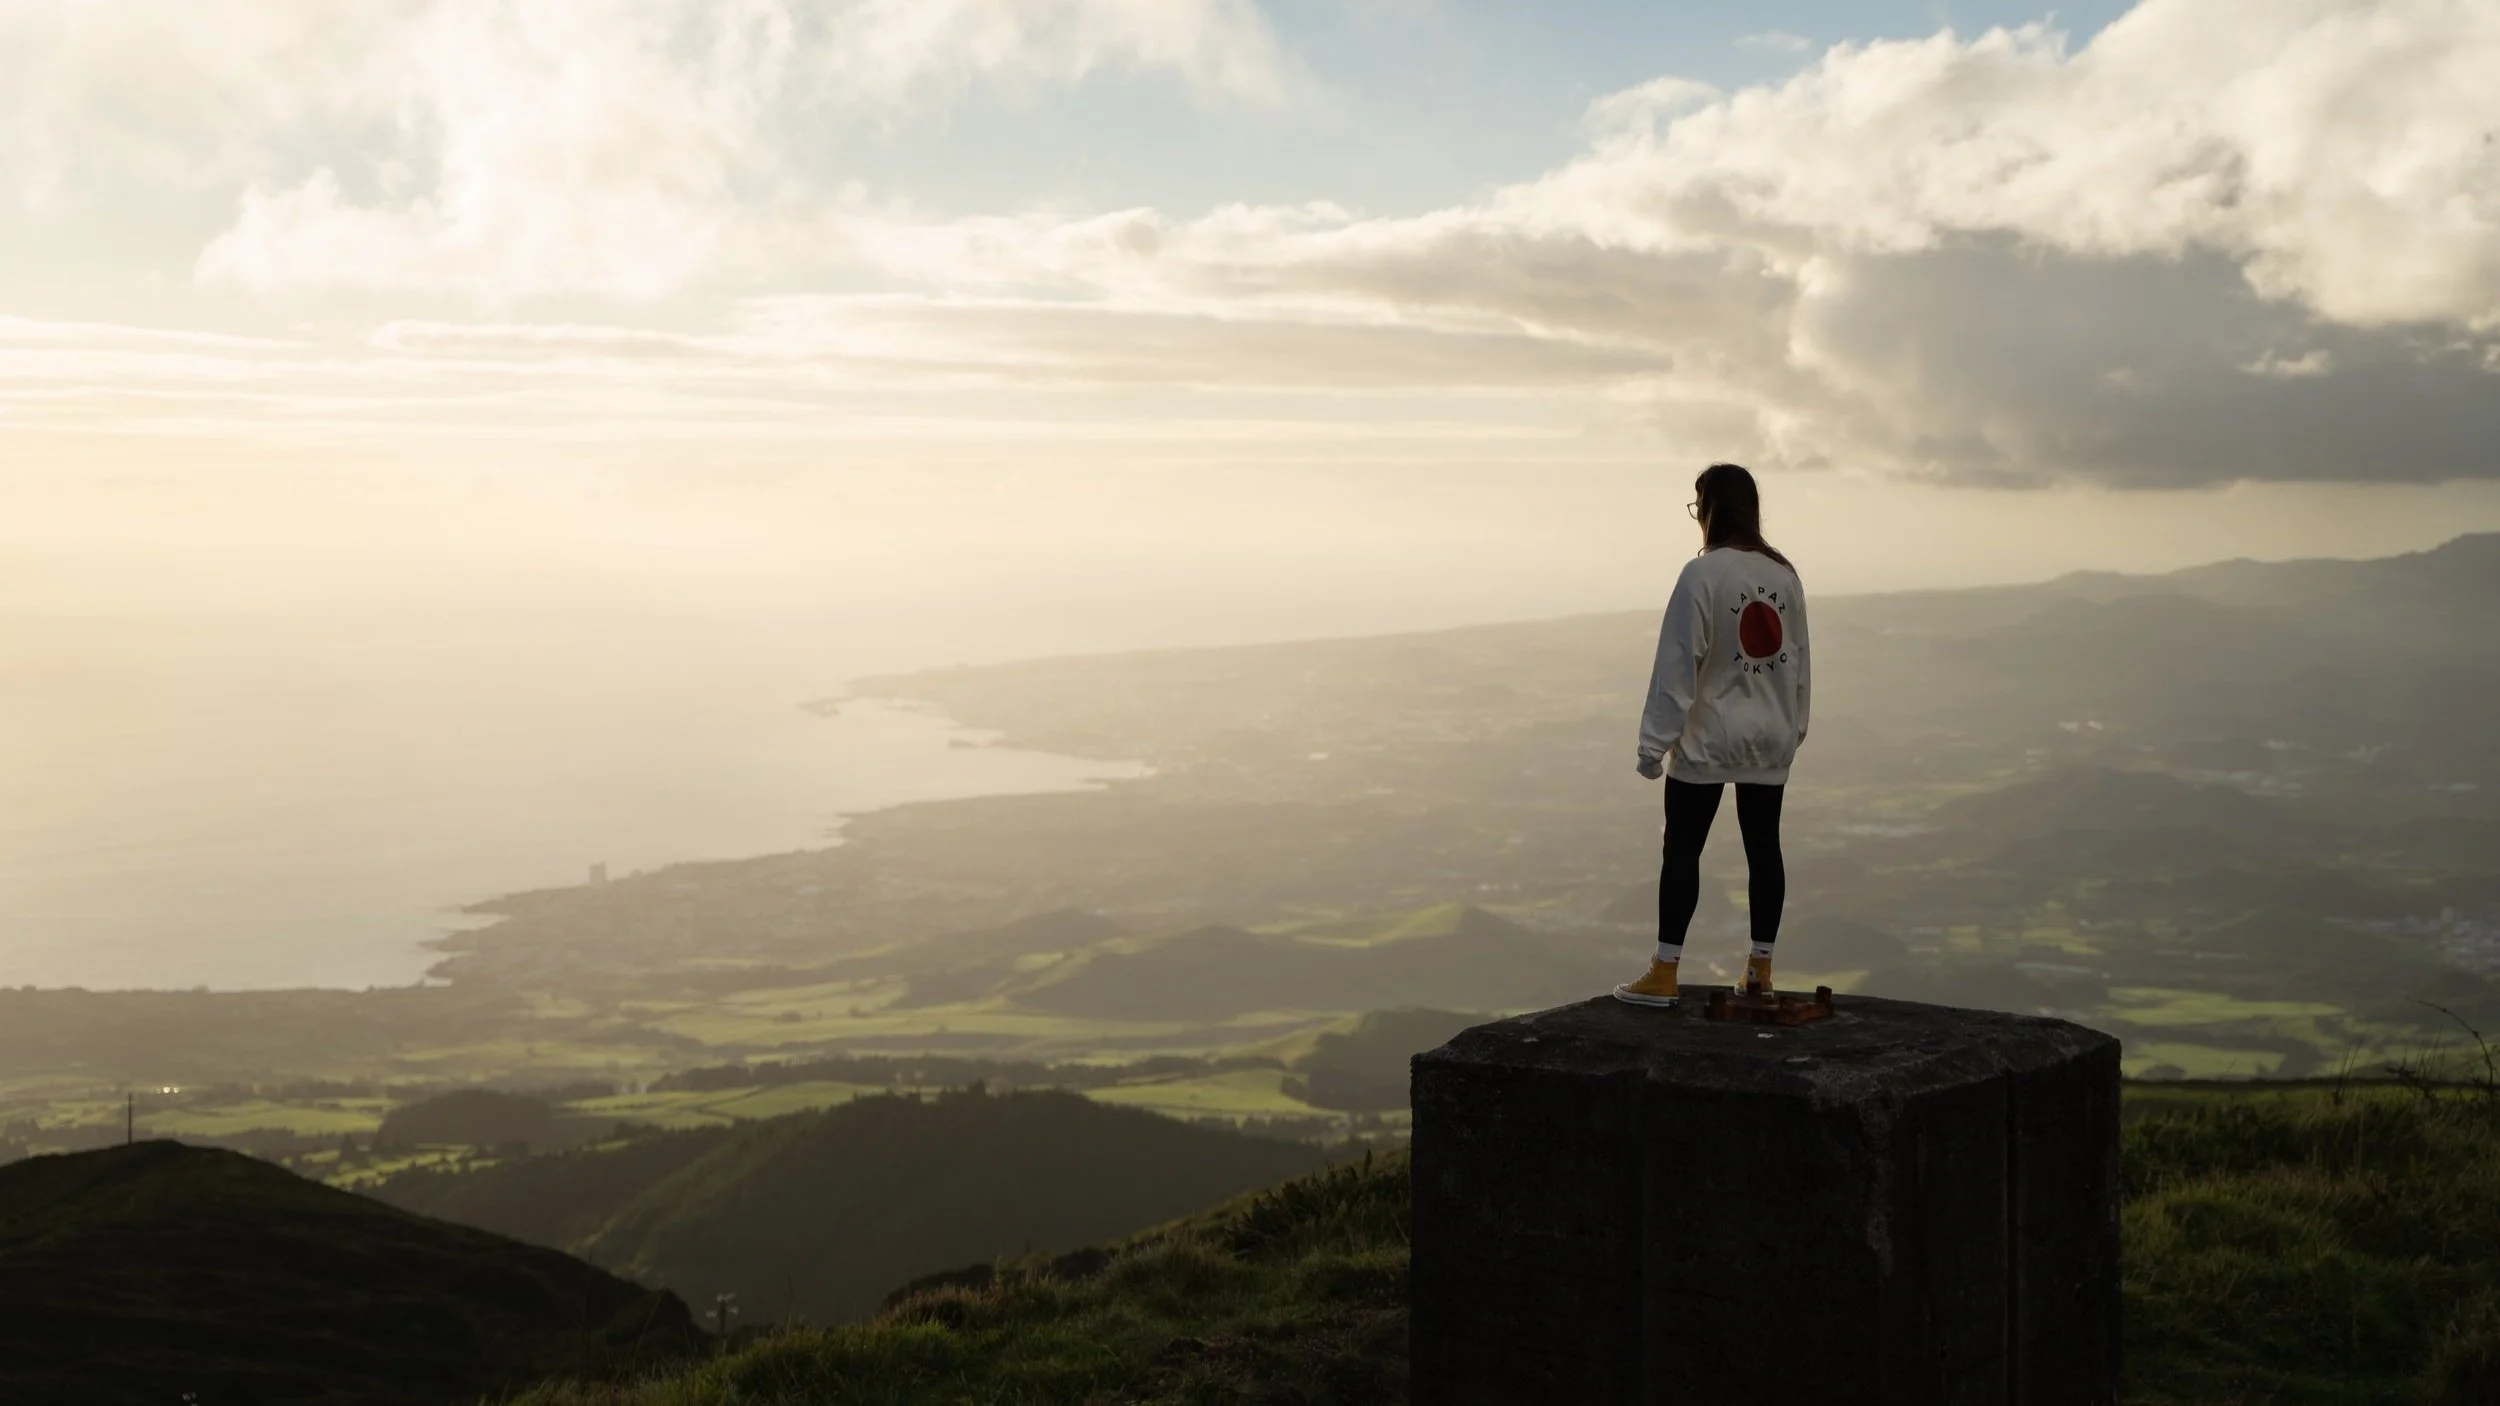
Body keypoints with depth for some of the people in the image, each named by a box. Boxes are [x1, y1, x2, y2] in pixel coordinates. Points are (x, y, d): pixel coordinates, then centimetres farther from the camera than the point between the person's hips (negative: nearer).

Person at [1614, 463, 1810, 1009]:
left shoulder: (1703, 574, -15)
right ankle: (1760, 967, 17)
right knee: (1763, 845, 11)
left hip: (1708, 740, -6)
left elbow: (1679, 663, -16)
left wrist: (1655, 740, -12)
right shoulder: (1784, 572, 3)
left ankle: (1664, 974, 0)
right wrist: (1794, 722, 19)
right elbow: (1799, 656, 9)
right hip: (1771, 739, 6)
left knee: (1682, 847, 1)